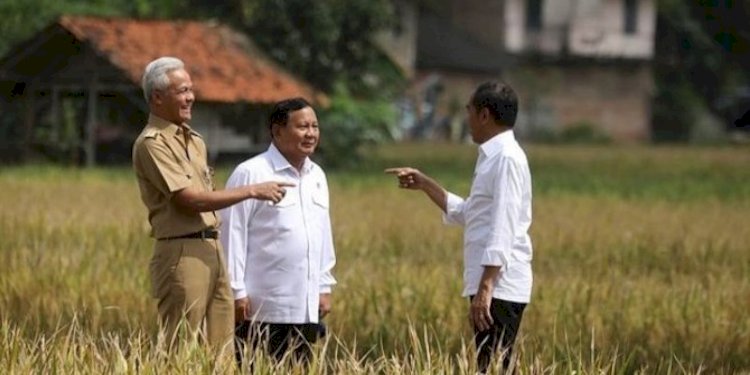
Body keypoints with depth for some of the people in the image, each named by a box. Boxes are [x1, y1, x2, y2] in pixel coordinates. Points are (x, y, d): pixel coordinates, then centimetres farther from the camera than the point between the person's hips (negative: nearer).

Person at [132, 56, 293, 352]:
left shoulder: (195, 141, 17)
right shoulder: (152, 144, -11)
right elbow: (189, 200, -17)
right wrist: (252, 191, -15)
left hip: (211, 248, 8)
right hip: (182, 253, -8)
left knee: (222, 347, 6)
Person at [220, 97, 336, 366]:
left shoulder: (317, 177, 14)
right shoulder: (251, 174, -8)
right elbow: (233, 235, -9)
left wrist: (325, 287, 17)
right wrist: (237, 291, -11)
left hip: (306, 307, 7)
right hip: (262, 308, -7)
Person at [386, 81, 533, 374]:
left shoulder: (506, 158, -13)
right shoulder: (493, 156, 18)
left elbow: (502, 231, -20)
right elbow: (466, 214, 30)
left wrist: (485, 288, -25)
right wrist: (424, 184, 25)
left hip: (499, 287, -10)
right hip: (492, 285, 10)